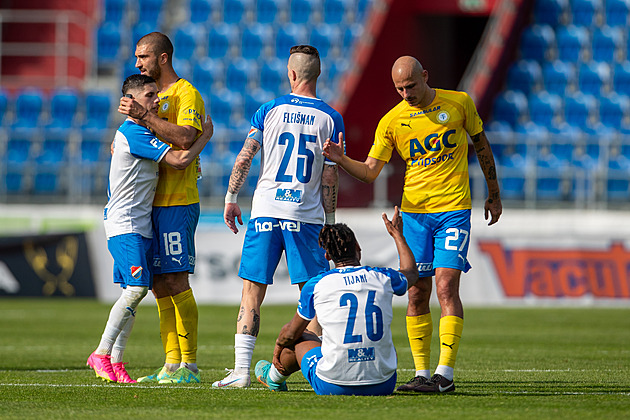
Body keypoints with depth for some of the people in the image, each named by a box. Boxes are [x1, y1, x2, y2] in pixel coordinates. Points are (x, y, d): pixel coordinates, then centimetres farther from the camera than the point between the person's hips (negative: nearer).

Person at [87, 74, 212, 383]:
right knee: (136, 288, -17)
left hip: (139, 226, 10)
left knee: (134, 292, 5)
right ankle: (102, 354, -13)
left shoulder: (138, 132, 16)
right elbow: (178, 160, -20)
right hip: (125, 224, -10)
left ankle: (115, 360, 5)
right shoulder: (134, 133, -15)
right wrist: (206, 135, -6)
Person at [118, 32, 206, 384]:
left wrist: (144, 116, -24)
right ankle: (172, 365, 9)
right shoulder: (154, 97, 21)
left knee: (176, 282, -10)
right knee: (160, 285, 7)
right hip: (152, 202, 9)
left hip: (178, 202, -9)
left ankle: (190, 365, -7)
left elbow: (184, 137, -24)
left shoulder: (186, 94, -7)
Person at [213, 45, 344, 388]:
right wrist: (329, 224, 6)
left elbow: (244, 157, 0)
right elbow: (330, 178, 0)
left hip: (266, 211, 0)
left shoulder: (269, 111, 2)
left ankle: (241, 369, -2)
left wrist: (231, 199, 10)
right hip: (307, 215, 0)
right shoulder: (330, 119, 1)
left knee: (252, 290, 3)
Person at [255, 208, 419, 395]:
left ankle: (274, 377, 54)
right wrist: (397, 234, 42)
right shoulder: (383, 278, 1)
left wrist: (278, 349, 33)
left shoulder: (315, 286, -5)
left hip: (332, 387, -2)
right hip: (383, 385, 2)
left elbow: (291, 333, 10)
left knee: (302, 338, 27)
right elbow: (411, 273, 27)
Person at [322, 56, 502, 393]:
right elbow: (370, 172, 2)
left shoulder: (459, 103, -1)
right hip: (413, 211, 3)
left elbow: (482, 146, 12)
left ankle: (445, 374, -15)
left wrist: (494, 195, 15)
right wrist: (341, 160, -18)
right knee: (417, 294, 1)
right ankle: (422, 373, 8)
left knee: (446, 286, -13)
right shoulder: (392, 121, 1)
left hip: (454, 210, -2)